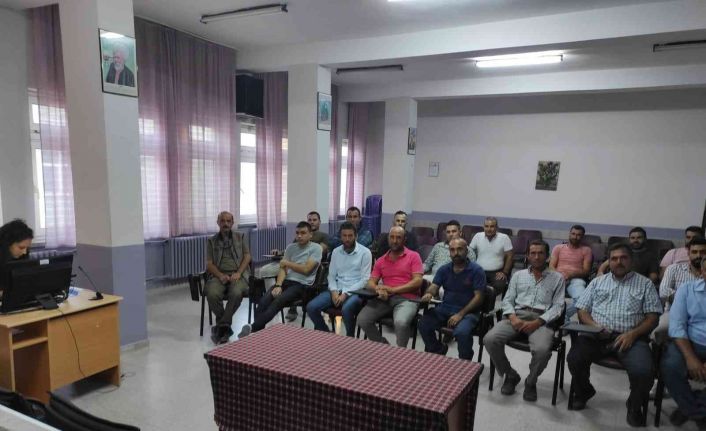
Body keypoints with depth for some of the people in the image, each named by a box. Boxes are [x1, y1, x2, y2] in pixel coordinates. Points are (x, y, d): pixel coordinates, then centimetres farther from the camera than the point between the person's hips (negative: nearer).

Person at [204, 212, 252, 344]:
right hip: (219, 275, 1)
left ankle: (221, 326, -20)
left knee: (236, 293, -35)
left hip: (238, 274, -1)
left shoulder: (240, 237, 16)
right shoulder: (212, 241, 16)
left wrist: (238, 273, -11)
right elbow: (209, 264, 7)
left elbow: (247, 257, 7)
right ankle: (225, 326, -11)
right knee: (212, 294, -32)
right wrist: (220, 275, -13)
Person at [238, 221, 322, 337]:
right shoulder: (291, 247, 17)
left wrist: (287, 263, 1)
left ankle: (253, 328, -34)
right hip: (286, 281, 5)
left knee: (278, 301, -31)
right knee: (263, 301, -22)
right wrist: (278, 285, -10)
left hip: (302, 285, -5)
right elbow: (283, 268, 8)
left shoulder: (316, 248, 0)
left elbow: (306, 269, -11)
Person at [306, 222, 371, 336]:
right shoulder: (336, 251, 11)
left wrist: (346, 293, -17)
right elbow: (331, 275, 12)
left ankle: (350, 338, -9)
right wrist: (334, 291, -8)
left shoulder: (365, 252, -5)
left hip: (355, 291, -5)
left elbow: (365, 280, -9)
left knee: (346, 309, -38)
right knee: (311, 307, -16)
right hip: (337, 290, 5)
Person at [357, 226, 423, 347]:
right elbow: (371, 282, 11)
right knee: (362, 319, -17)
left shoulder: (414, 256, 4)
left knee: (401, 322, -35)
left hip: (406, 298, -4)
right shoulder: (381, 260, 16)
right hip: (385, 298, 4)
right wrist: (379, 290, -14)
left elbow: (417, 282, -6)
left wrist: (394, 290, -14)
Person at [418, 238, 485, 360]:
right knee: (423, 324, -20)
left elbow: (478, 297, -9)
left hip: (468, 311, -4)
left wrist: (460, 314, -20)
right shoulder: (444, 269, 9)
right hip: (444, 308, 4)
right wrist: (428, 294, -24)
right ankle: (438, 350, 11)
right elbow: (434, 287, 3)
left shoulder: (476, 270, -5)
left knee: (462, 332, -34)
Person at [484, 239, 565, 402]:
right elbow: (507, 300, 12)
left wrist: (536, 322, -14)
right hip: (517, 316, 2)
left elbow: (558, 306, 2)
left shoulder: (557, 278, 12)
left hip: (541, 320, -2)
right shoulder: (518, 275, 19)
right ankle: (511, 375, 1)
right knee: (490, 339, -25)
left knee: (542, 349, -35)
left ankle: (531, 382, -2)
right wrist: (513, 317, -10)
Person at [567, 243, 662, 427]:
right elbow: (582, 311, 14)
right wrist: (594, 326, -8)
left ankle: (635, 405, 6)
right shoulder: (597, 282, 19)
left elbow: (652, 317, 5)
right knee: (574, 359, -26)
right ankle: (583, 391, 9)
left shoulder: (645, 284, 13)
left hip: (630, 337, -1)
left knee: (643, 371, -29)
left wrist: (633, 333, -12)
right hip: (596, 335, 1)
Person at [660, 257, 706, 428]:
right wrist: (690, 358, -19)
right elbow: (677, 325, -4)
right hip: (689, 344, 0)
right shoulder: (687, 289, 2)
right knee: (670, 366, -28)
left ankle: (689, 407, 0)